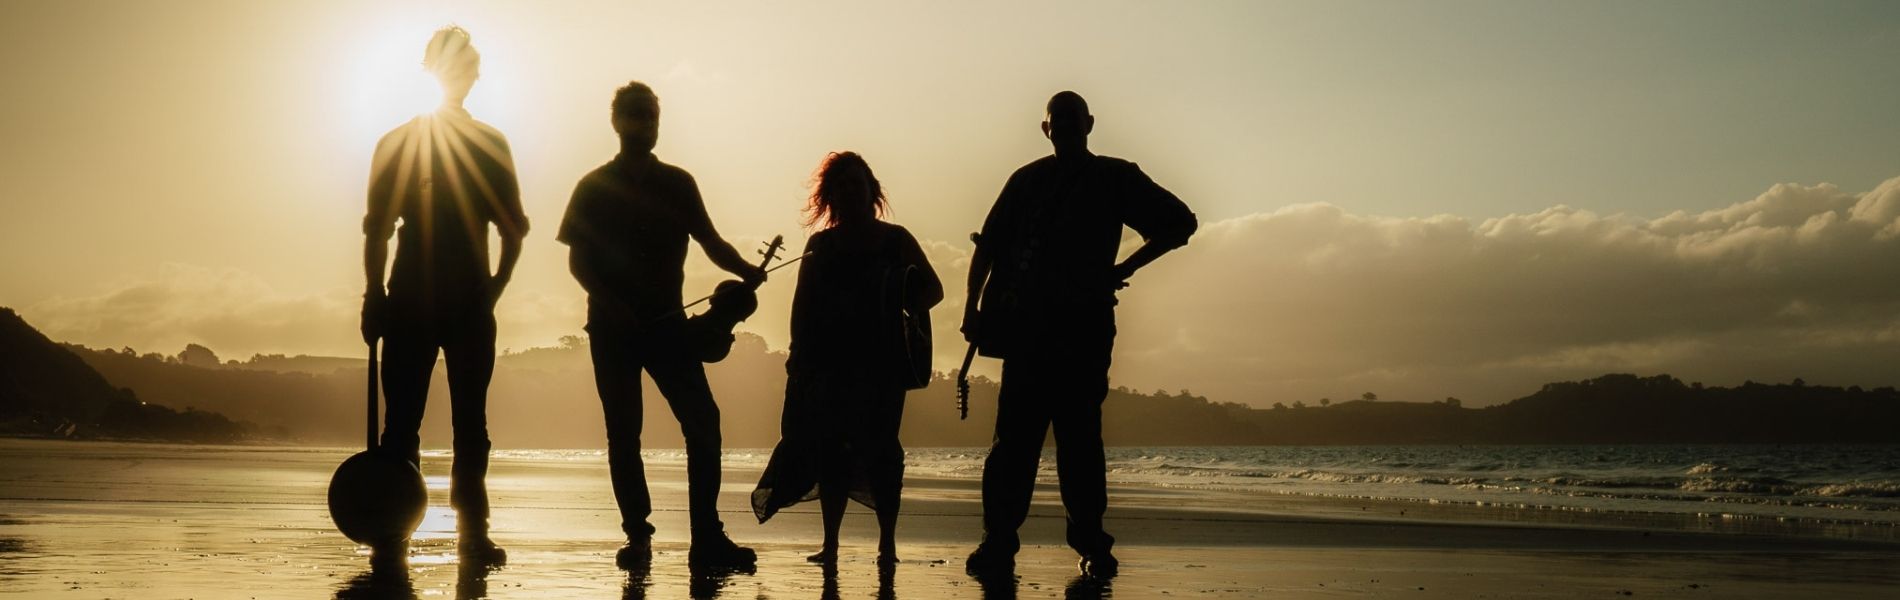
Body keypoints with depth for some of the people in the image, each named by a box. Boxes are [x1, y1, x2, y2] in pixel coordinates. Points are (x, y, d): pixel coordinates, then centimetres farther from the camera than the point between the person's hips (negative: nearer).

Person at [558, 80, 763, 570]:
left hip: (667, 322, 1)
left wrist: (745, 270, -11)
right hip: (612, 327, -1)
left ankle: (707, 538, -8)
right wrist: (608, 302, -14)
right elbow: (577, 259, 4)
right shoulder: (594, 188, 5)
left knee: (702, 420, -10)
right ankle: (637, 536, 8)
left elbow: (710, 241, 10)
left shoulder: (678, 184, 10)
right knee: (623, 433, -1)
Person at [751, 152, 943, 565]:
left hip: (882, 361, -2)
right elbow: (802, 307, 10)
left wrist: (905, 308, -12)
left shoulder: (895, 240, 7)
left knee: (878, 447, -8)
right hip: (831, 361, 2)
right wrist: (800, 358, 1)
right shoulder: (820, 245, 12)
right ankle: (830, 544, 5)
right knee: (829, 449, 0)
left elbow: (933, 289, 7)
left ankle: (887, 542, -1)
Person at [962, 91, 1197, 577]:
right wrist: (973, 306, 2)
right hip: (1026, 327, 1)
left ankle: (1091, 543, 2)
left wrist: (1126, 268, 5)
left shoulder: (1115, 178, 12)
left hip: (1085, 328, -1)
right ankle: (999, 541, -3)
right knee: (1015, 436, -4)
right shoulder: (1027, 181, 16)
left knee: (1080, 437, -4)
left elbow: (1180, 223, 13)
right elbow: (988, 246, 14)